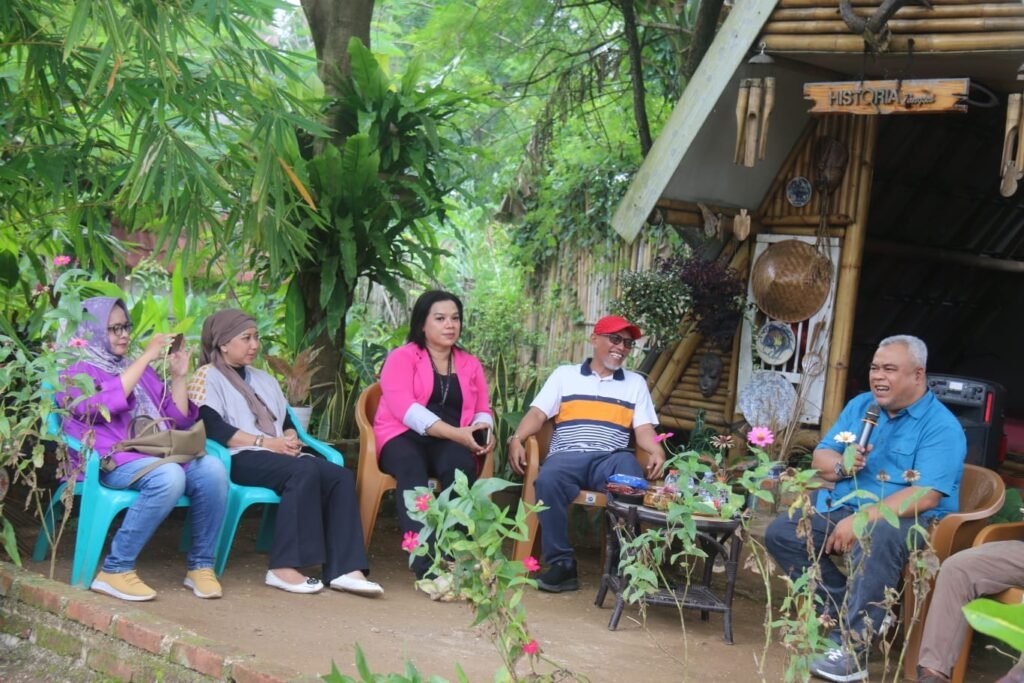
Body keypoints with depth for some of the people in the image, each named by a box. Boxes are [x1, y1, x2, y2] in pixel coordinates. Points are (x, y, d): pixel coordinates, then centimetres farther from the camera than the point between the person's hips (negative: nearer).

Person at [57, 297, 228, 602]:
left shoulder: (140, 369, 26)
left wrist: (178, 377, 11)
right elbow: (102, 404, -14)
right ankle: (115, 570, -28)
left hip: (159, 456, 6)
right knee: (168, 476, -37)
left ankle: (201, 565, -15)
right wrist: (147, 356, -12)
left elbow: (180, 420, 26)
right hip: (109, 461, -6)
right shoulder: (77, 371, 9)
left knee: (212, 469, -25)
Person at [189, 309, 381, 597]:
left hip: (278, 456, 7)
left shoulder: (264, 380, 30)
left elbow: (286, 421, 23)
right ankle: (284, 568, -38)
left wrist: (291, 438, -2)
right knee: (305, 470, -35)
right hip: (239, 459, -7)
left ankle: (344, 570, -30)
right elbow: (213, 428, -10)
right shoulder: (208, 378, 6)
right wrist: (265, 442, -14)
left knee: (340, 476, -19)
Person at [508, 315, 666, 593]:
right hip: (567, 456, 0)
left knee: (633, 484, -37)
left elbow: (644, 429, 10)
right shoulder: (565, 374, 19)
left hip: (612, 458, 1)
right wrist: (517, 438, -11)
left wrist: (657, 451, -14)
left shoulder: (636, 383, 22)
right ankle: (562, 564, -30)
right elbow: (537, 414, 10)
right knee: (548, 481, -37)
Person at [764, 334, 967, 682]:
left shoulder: (941, 426, -11)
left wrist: (862, 519, -28)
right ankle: (849, 611, -10)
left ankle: (849, 647, -33)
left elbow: (926, 496, -22)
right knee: (780, 533, -10)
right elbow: (820, 457, 11)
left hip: (909, 522, -7)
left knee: (877, 536, -40)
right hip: (841, 510, 7)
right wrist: (840, 466, -14)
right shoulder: (860, 406, 10)